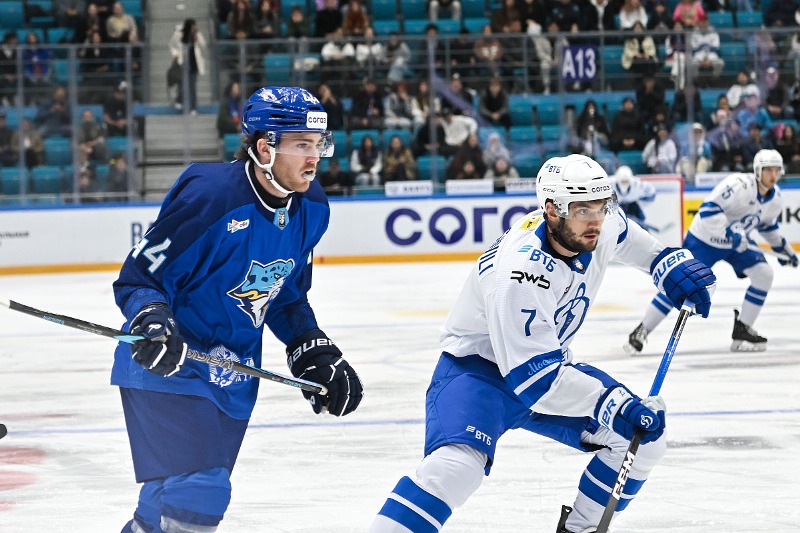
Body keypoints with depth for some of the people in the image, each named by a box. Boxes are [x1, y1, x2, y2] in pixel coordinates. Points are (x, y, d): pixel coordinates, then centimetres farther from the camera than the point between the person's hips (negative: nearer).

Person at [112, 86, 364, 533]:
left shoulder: (311, 207, -1)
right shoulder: (209, 196, -25)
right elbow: (137, 278, -19)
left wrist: (315, 354, 7)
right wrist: (152, 325, -37)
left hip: (232, 377, 8)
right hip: (170, 366, -8)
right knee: (199, 494, -19)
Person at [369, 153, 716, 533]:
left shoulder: (598, 226, -12)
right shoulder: (519, 271, -35)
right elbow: (533, 376, -35)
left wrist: (668, 263, 5)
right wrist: (612, 405, -41)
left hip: (549, 362, 8)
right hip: (478, 370, -8)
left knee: (643, 437, 1)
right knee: (456, 465, -34)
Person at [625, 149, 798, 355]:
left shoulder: (774, 196, -3)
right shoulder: (739, 184, -29)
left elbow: (767, 224, 17)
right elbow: (708, 209, -35)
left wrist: (782, 246, 15)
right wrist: (730, 232, -41)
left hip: (737, 244, 7)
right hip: (705, 240, -7)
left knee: (764, 274, -8)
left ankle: (742, 330, 1)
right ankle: (641, 332, 1)